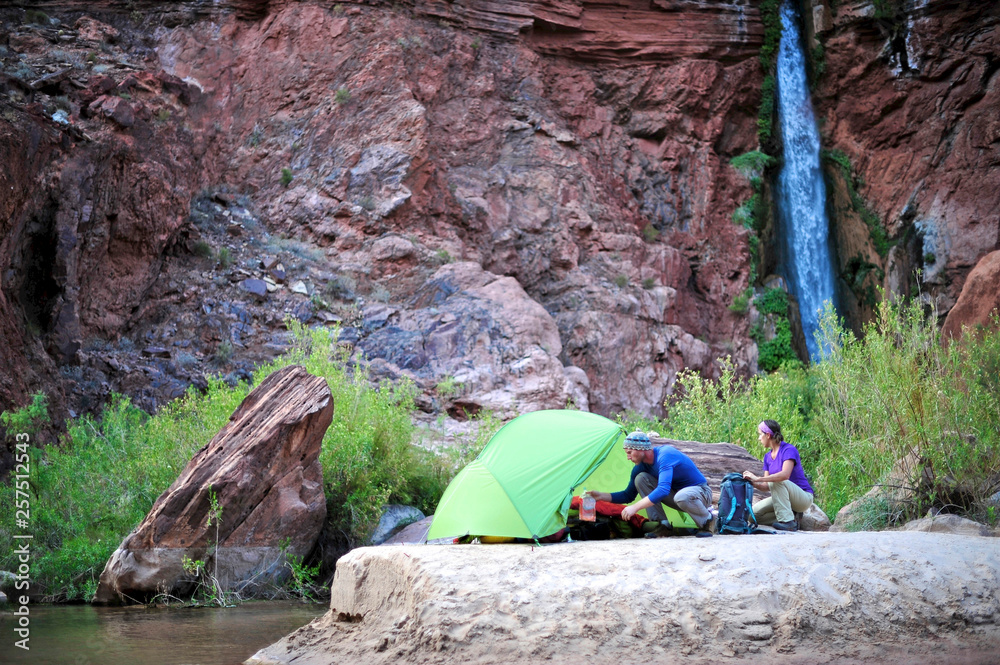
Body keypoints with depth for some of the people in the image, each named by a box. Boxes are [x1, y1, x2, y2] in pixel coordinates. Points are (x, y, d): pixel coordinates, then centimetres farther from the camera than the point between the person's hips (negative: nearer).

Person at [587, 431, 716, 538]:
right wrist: (602, 496, -7)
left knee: (682, 497, -44)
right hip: (676, 492, 7)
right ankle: (662, 525, -10)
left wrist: (635, 507, -42)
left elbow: (663, 490, -42)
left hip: (700, 491, -7)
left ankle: (707, 520, -11)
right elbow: (628, 495, 7)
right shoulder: (641, 466, -2)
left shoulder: (664, 455, -29)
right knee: (640, 478, -11)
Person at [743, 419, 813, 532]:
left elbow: (785, 475, -33)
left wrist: (758, 478, -36)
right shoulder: (768, 456, 9)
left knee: (776, 481, -34)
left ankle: (788, 521, -31)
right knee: (753, 513, -8)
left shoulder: (789, 450, -15)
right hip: (783, 499, 7)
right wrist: (754, 483, -18)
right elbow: (767, 487, 3)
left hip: (804, 497, -7)